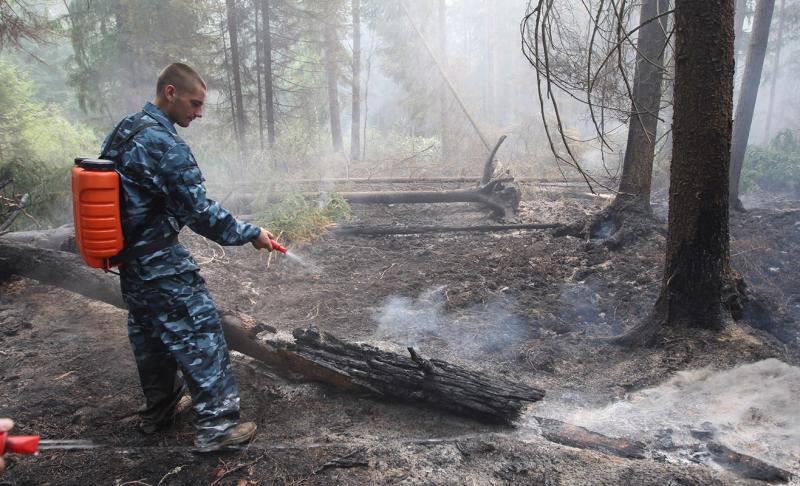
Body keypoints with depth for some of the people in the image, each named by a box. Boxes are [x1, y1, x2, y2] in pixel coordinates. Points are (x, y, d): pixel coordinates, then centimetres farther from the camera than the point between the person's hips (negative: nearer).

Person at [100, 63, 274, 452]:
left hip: (128, 259, 10)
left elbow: (117, 193, 14)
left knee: (149, 336, 20)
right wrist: (250, 234, -11)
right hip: (160, 265, -10)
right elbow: (199, 212, -21)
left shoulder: (122, 132, 8)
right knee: (200, 337, -2)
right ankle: (217, 424, 5)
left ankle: (159, 409, 36)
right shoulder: (165, 145, -21)